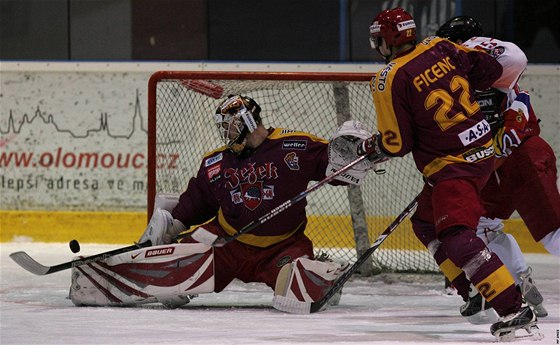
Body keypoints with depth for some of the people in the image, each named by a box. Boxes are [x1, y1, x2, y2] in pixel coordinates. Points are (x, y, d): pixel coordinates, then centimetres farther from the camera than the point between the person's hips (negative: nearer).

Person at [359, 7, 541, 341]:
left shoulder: (389, 81, -14)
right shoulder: (440, 47, 3)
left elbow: (397, 142, -10)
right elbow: (490, 69, 8)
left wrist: (370, 148, 11)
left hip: (451, 165, -9)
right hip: (483, 148, 9)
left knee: (457, 239, -18)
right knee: (426, 223, 22)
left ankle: (514, 310, -31)